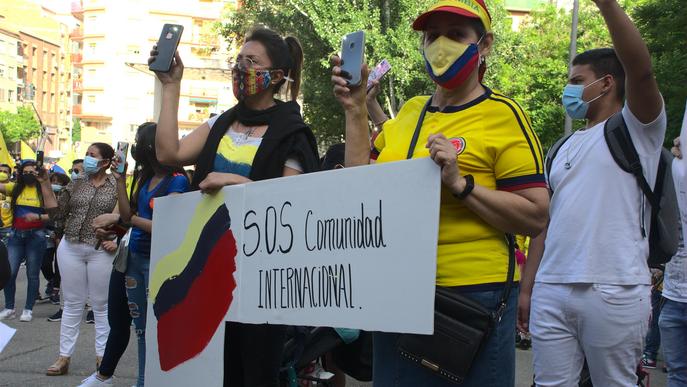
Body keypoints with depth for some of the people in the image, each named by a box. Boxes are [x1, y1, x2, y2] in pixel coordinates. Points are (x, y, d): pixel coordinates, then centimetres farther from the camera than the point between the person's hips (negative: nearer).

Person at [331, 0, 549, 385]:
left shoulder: (503, 115, -7)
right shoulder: (409, 112, 11)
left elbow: (536, 218, -12)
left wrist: (461, 184, -22)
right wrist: (356, 109, 7)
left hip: (472, 295, -6)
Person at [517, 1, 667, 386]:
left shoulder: (637, 129, 3)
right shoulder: (563, 149, 21)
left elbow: (641, 69, -17)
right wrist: (526, 288, 13)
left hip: (615, 292, -6)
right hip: (550, 291, 6)